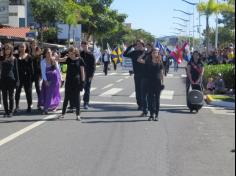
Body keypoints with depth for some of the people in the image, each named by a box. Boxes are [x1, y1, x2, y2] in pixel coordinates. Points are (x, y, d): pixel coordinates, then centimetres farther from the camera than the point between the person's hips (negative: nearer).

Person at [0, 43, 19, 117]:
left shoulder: (14, 59, 4)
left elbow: (16, 70, 4)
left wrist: (17, 80, 0)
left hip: (11, 79, -2)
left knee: (11, 96, 4)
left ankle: (10, 111, 10)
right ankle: (6, 111, 11)